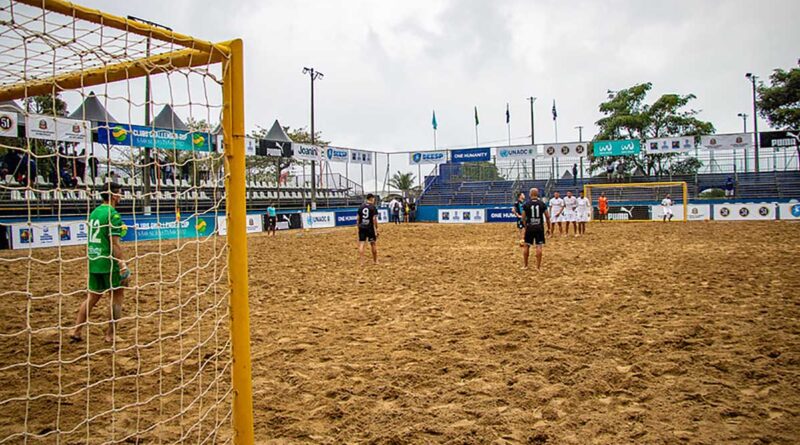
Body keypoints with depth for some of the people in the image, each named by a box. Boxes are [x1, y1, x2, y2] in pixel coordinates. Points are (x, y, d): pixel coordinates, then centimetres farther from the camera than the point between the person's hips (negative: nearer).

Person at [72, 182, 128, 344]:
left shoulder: (94, 212, 11)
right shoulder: (113, 215, -14)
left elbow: (95, 238, 17)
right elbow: (114, 243, -18)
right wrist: (123, 265, -16)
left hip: (93, 262, 7)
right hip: (109, 263, -7)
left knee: (93, 296, 17)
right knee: (117, 295, 7)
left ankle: (76, 332, 16)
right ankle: (110, 335, 11)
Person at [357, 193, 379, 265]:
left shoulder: (361, 207, 7)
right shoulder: (373, 207, -6)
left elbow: (358, 218, 8)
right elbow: (374, 219, -11)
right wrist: (376, 229, -8)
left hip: (362, 228, 3)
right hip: (370, 228, -3)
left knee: (361, 244, 1)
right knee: (373, 244, 11)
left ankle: (361, 262, -4)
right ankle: (375, 261, 20)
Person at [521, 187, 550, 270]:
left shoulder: (526, 204, -4)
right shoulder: (542, 204, -1)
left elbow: (523, 218, -2)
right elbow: (547, 217, 0)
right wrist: (548, 228, 9)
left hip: (529, 228, 0)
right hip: (539, 228, 0)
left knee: (526, 245, 13)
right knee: (539, 246, 1)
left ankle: (525, 265, 19)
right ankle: (538, 266, 1)